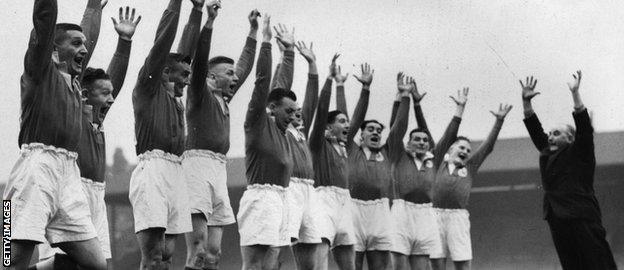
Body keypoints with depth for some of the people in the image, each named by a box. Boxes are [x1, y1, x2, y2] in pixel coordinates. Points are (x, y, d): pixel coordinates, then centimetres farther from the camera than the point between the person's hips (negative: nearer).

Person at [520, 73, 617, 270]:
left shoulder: (580, 154, 4)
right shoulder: (547, 154, 20)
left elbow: (584, 127, -7)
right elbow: (534, 129, 21)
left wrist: (575, 93, -12)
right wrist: (526, 101, 14)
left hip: (583, 222, -6)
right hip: (558, 221, 7)